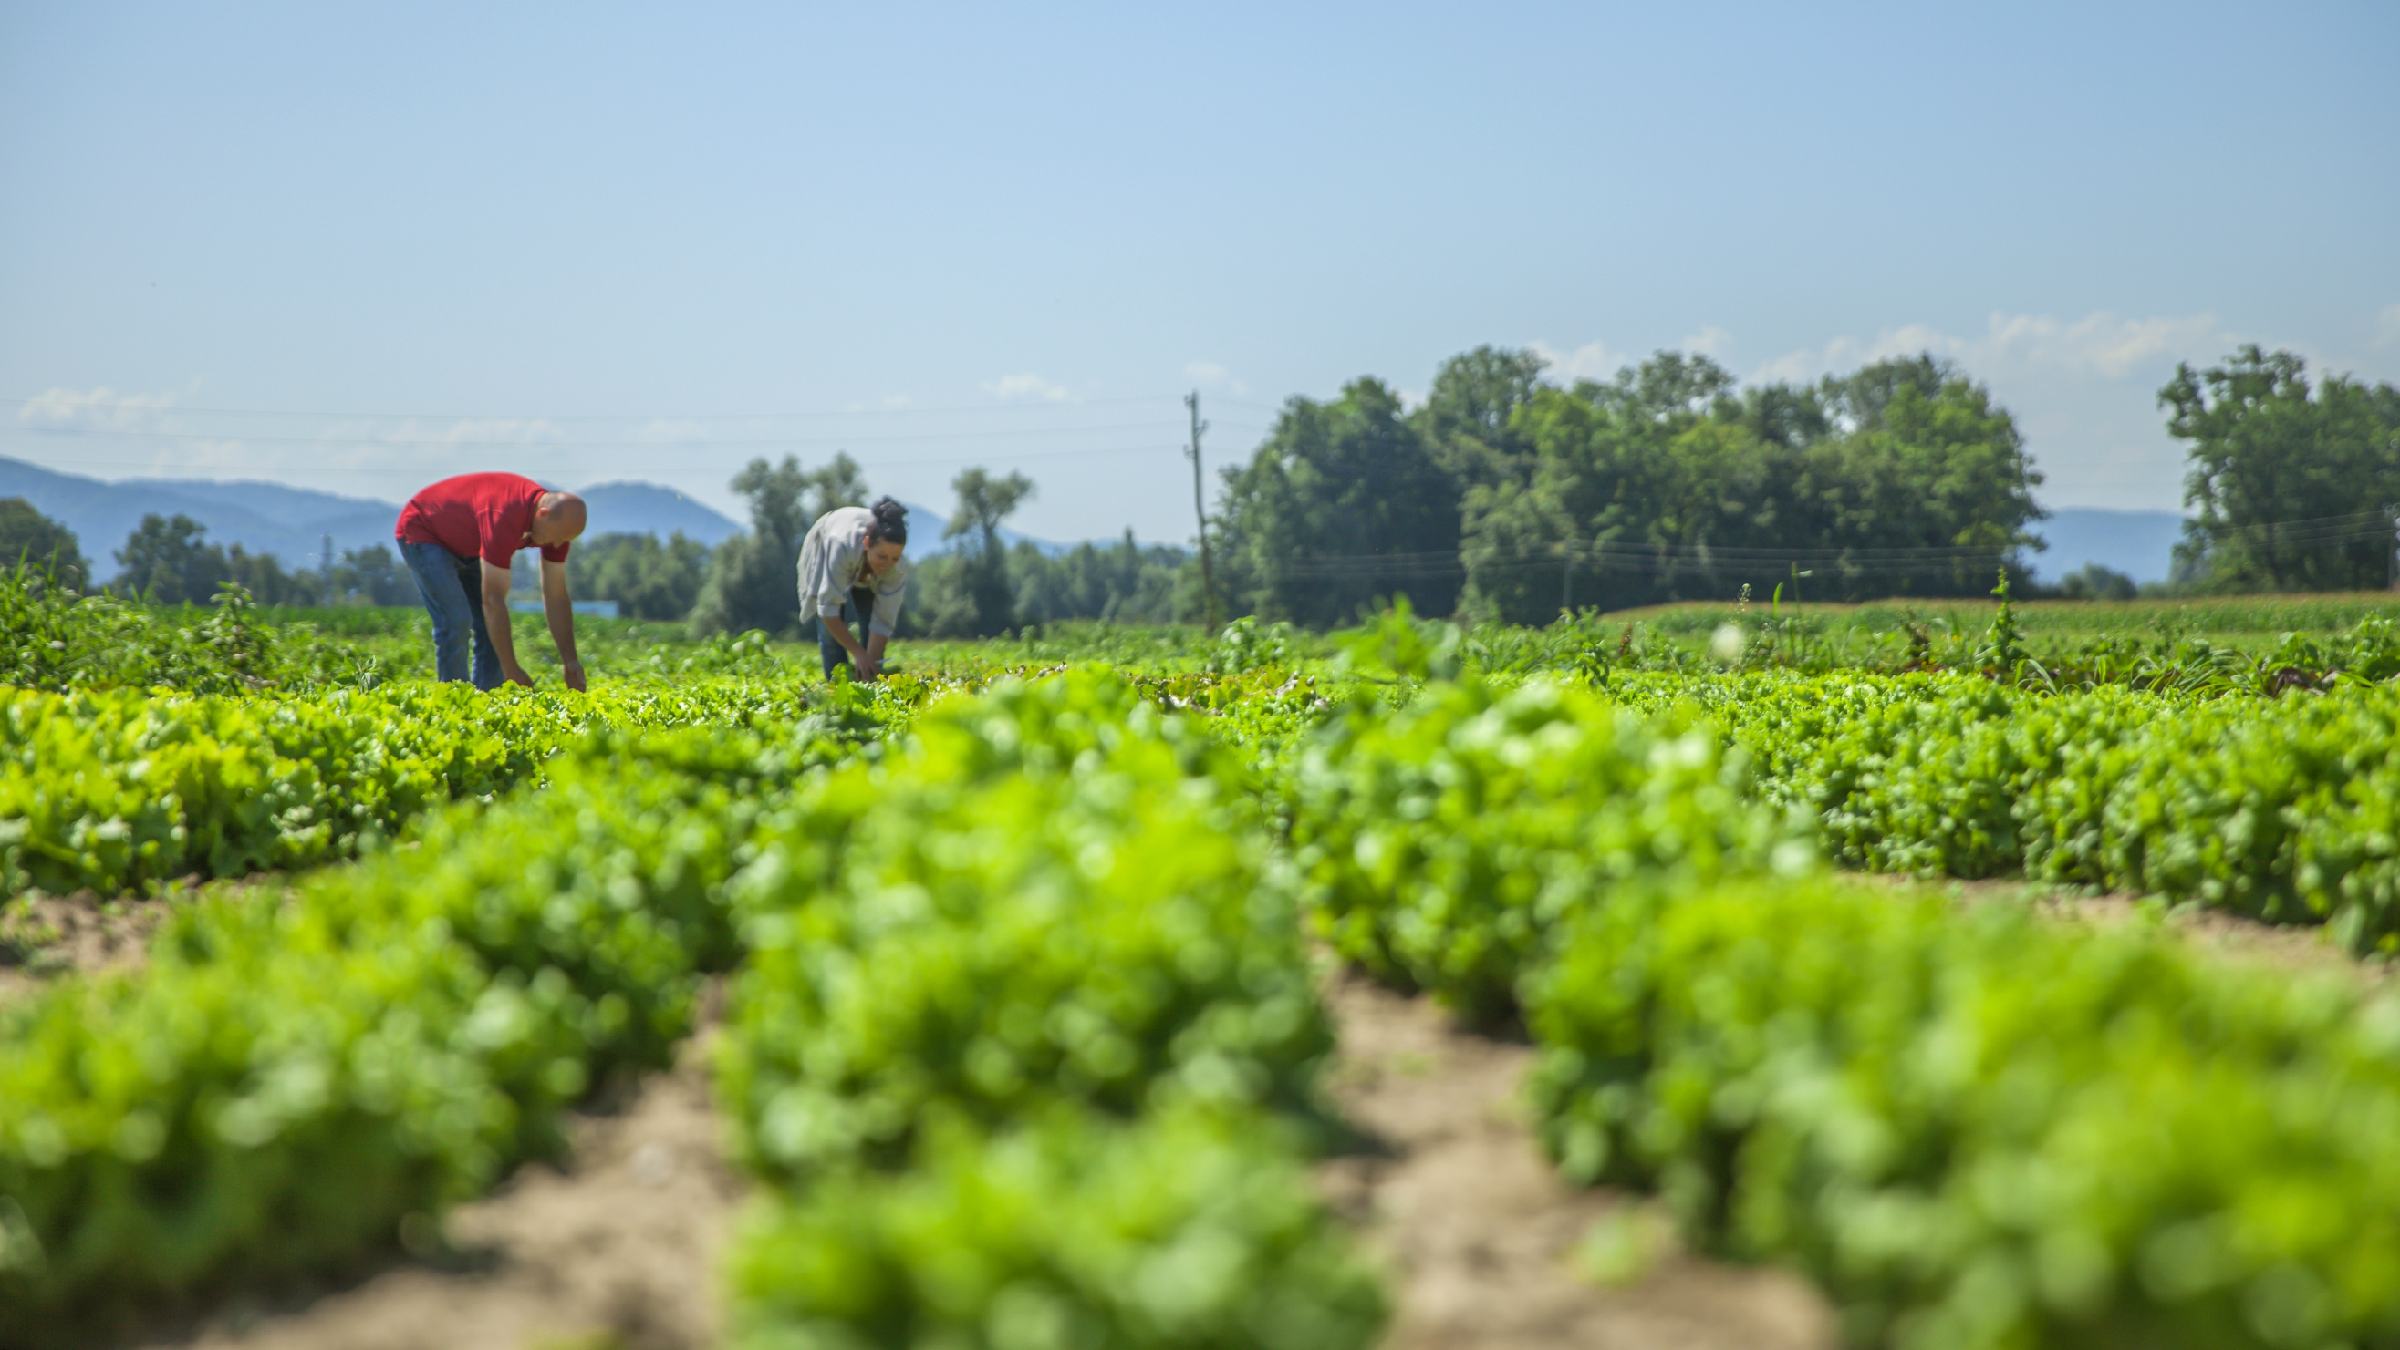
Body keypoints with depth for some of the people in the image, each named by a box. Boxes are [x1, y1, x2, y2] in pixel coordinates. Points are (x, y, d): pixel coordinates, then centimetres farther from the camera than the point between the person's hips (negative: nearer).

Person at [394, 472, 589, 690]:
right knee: (456, 621, -20)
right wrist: (511, 670, -36)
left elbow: (556, 597, -8)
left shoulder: (557, 521, -17)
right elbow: (493, 599, -39)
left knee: (492, 627, -2)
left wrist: (570, 662, -13)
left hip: (466, 546, 8)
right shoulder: (504, 517, -41)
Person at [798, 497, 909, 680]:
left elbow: (883, 622, -32)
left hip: (867, 574, 2)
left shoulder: (898, 568, -39)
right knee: (832, 628, -15)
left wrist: (872, 664, -40)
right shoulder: (842, 546, -47)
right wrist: (860, 654, -45)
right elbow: (828, 610, -44)